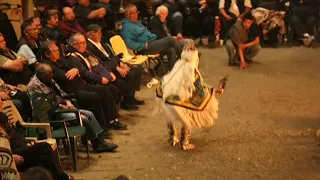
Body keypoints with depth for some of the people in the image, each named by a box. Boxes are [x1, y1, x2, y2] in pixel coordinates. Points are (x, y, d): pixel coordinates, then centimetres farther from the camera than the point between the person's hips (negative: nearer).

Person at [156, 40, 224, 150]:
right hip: (178, 100, -6)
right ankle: (184, 144, 22)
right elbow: (200, 87, -6)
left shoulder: (178, 64, 4)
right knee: (187, 122, 16)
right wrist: (215, 90, 4)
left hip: (167, 97, 6)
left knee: (172, 118, 30)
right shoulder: (191, 68, -11)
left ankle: (173, 139, 40)